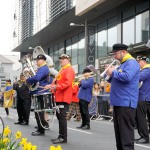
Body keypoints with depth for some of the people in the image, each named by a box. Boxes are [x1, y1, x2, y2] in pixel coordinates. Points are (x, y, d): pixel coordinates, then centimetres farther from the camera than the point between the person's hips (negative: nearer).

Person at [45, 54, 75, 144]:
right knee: (59, 116, 11)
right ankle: (61, 136, 16)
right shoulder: (62, 70, 21)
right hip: (59, 97, 10)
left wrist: (56, 86, -29)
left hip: (64, 97, -10)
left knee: (62, 117, -9)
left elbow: (67, 83, -20)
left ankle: (63, 138, -6)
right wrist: (51, 86, 7)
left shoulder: (69, 69, -8)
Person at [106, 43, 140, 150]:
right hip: (118, 102, 10)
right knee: (119, 131, 14)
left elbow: (127, 77, -26)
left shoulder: (131, 62, -9)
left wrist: (113, 72, -12)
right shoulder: (122, 64, 21)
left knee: (125, 132, -10)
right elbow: (116, 80, 26)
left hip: (126, 103, -10)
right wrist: (110, 74, 6)